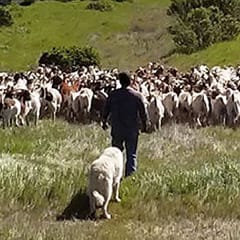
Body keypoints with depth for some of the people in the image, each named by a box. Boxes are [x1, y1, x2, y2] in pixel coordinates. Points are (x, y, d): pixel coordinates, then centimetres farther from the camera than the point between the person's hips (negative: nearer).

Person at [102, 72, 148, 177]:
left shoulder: (113, 94, -2)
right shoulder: (137, 95, -4)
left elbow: (106, 110, 6)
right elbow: (143, 113, -1)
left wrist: (104, 122, 21)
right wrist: (144, 125, 13)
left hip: (117, 129, 1)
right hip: (132, 129, -1)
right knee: (131, 155, 5)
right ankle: (130, 175, -1)